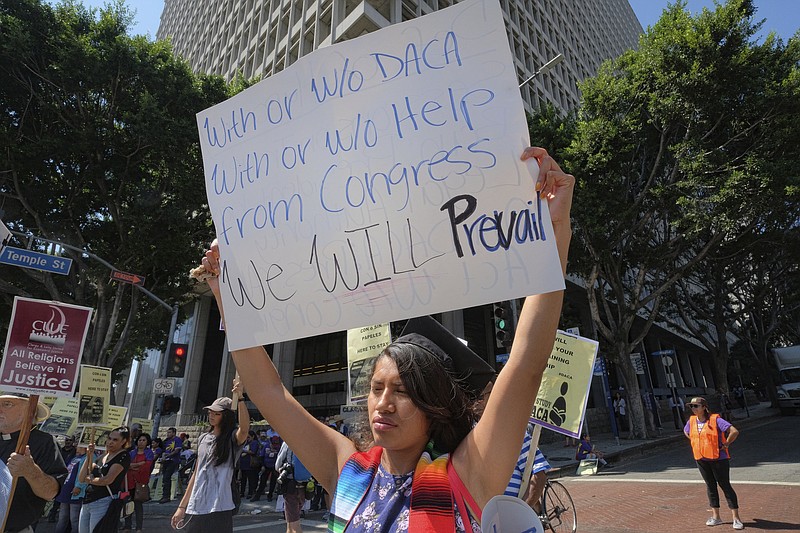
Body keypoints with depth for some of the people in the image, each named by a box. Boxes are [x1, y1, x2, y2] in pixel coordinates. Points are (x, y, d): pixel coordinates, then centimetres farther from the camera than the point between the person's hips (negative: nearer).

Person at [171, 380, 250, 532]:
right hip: (195, 508, 6)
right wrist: (182, 506, 15)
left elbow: (245, 428, -31)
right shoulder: (203, 438, 12)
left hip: (219, 509, -5)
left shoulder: (232, 439, -7)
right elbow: (196, 473, 17)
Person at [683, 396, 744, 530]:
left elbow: (734, 431, -24)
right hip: (701, 459, 6)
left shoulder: (715, 420, -17)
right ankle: (716, 517, 25)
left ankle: (736, 518, 13)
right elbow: (686, 432, 23)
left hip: (718, 458, -6)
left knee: (725, 486, 1)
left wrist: (726, 445, -15)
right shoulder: (691, 421, 2)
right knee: (710, 486, 14)